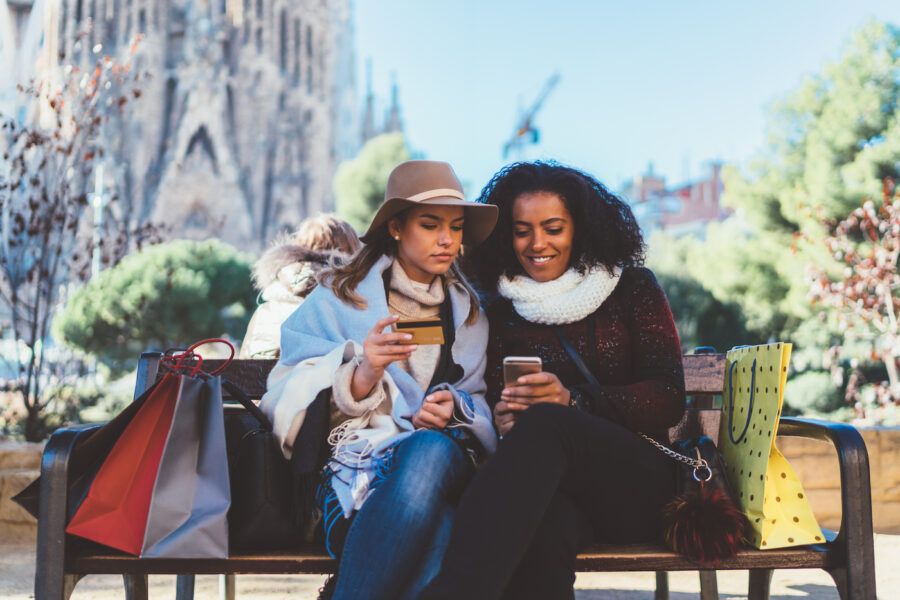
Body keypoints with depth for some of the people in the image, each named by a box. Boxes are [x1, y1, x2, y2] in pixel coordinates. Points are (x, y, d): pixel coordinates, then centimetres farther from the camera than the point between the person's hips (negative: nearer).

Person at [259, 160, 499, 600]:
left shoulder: (469, 312, 23)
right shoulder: (337, 298, 13)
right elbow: (294, 399, 4)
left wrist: (453, 410, -5)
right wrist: (363, 373, -16)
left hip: (444, 454, 3)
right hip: (354, 460, -2)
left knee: (432, 450, -38)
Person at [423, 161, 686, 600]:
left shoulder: (632, 288, 10)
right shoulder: (502, 314, 16)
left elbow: (669, 400, 0)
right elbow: (497, 406, 12)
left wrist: (572, 402, -18)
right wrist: (502, 420, -15)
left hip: (638, 483, 0)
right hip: (553, 486, 1)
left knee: (544, 423, -37)